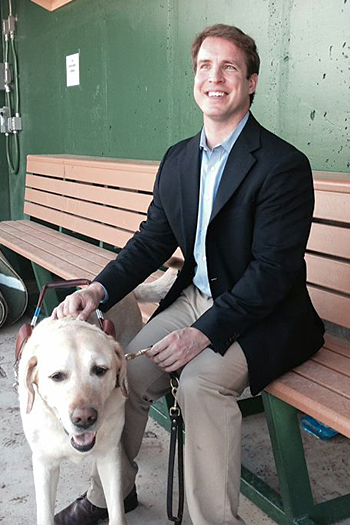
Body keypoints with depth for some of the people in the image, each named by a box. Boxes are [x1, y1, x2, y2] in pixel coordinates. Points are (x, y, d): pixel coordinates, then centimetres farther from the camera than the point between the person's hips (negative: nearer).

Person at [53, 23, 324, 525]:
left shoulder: (284, 164, -16)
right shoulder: (178, 159, 7)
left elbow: (272, 271, -20)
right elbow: (152, 241, 8)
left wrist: (205, 332, -26)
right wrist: (98, 290, -8)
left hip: (264, 318, -6)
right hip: (195, 297, 6)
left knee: (201, 380, -30)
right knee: (125, 372, -9)